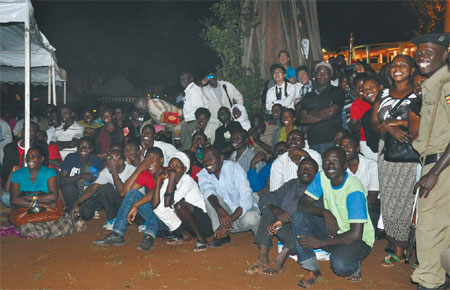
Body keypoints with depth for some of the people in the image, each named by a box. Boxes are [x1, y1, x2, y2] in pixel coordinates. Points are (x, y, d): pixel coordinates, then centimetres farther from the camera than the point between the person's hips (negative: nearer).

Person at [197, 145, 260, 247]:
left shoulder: (234, 168, -16)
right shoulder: (203, 175, -5)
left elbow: (247, 200, -26)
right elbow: (208, 191, -28)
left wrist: (229, 220, -37)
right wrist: (220, 210, -49)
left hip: (243, 211, -3)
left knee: (250, 218, -37)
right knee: (209, 197, -22)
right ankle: (222, 236, -14)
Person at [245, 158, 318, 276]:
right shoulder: (291, 185, 18)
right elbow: (264, 200, 6)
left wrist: (285, 220, -24)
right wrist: (276, 210, -18)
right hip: (286, 230, 4)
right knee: (269, 211, -16)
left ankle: (279, 261, -36)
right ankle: (262, 259, -25)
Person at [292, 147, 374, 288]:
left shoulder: (354, 190, -26)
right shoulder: (321, 177, -7)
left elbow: (356, 234, -28)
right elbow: (303, 202, -9)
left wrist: (320, 242, -26)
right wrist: (325, 212, -28)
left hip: (358, 239, -6)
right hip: (332, 230, 6)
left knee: (340, 265, -37)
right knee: (298, 216, -17)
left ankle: (355, 267, 3)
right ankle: (312, 269, -8)